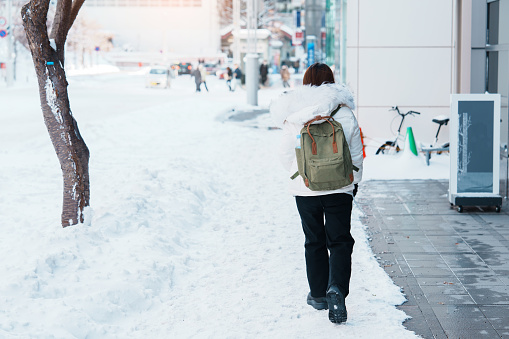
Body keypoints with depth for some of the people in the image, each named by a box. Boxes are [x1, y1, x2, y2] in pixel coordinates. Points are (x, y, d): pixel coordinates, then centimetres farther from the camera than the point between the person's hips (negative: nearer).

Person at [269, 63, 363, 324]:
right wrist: (354, 183, 16)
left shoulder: (293, 119, -6)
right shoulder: (345, 115, -5)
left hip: (305, 189, 1)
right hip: (340, 188, -1)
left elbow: (286, 155, 1)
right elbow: (356, 155, 1)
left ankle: (318, 295, 23)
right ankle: (337, 288, -17)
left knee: (314, 242, 15)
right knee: (340, 241, 4)